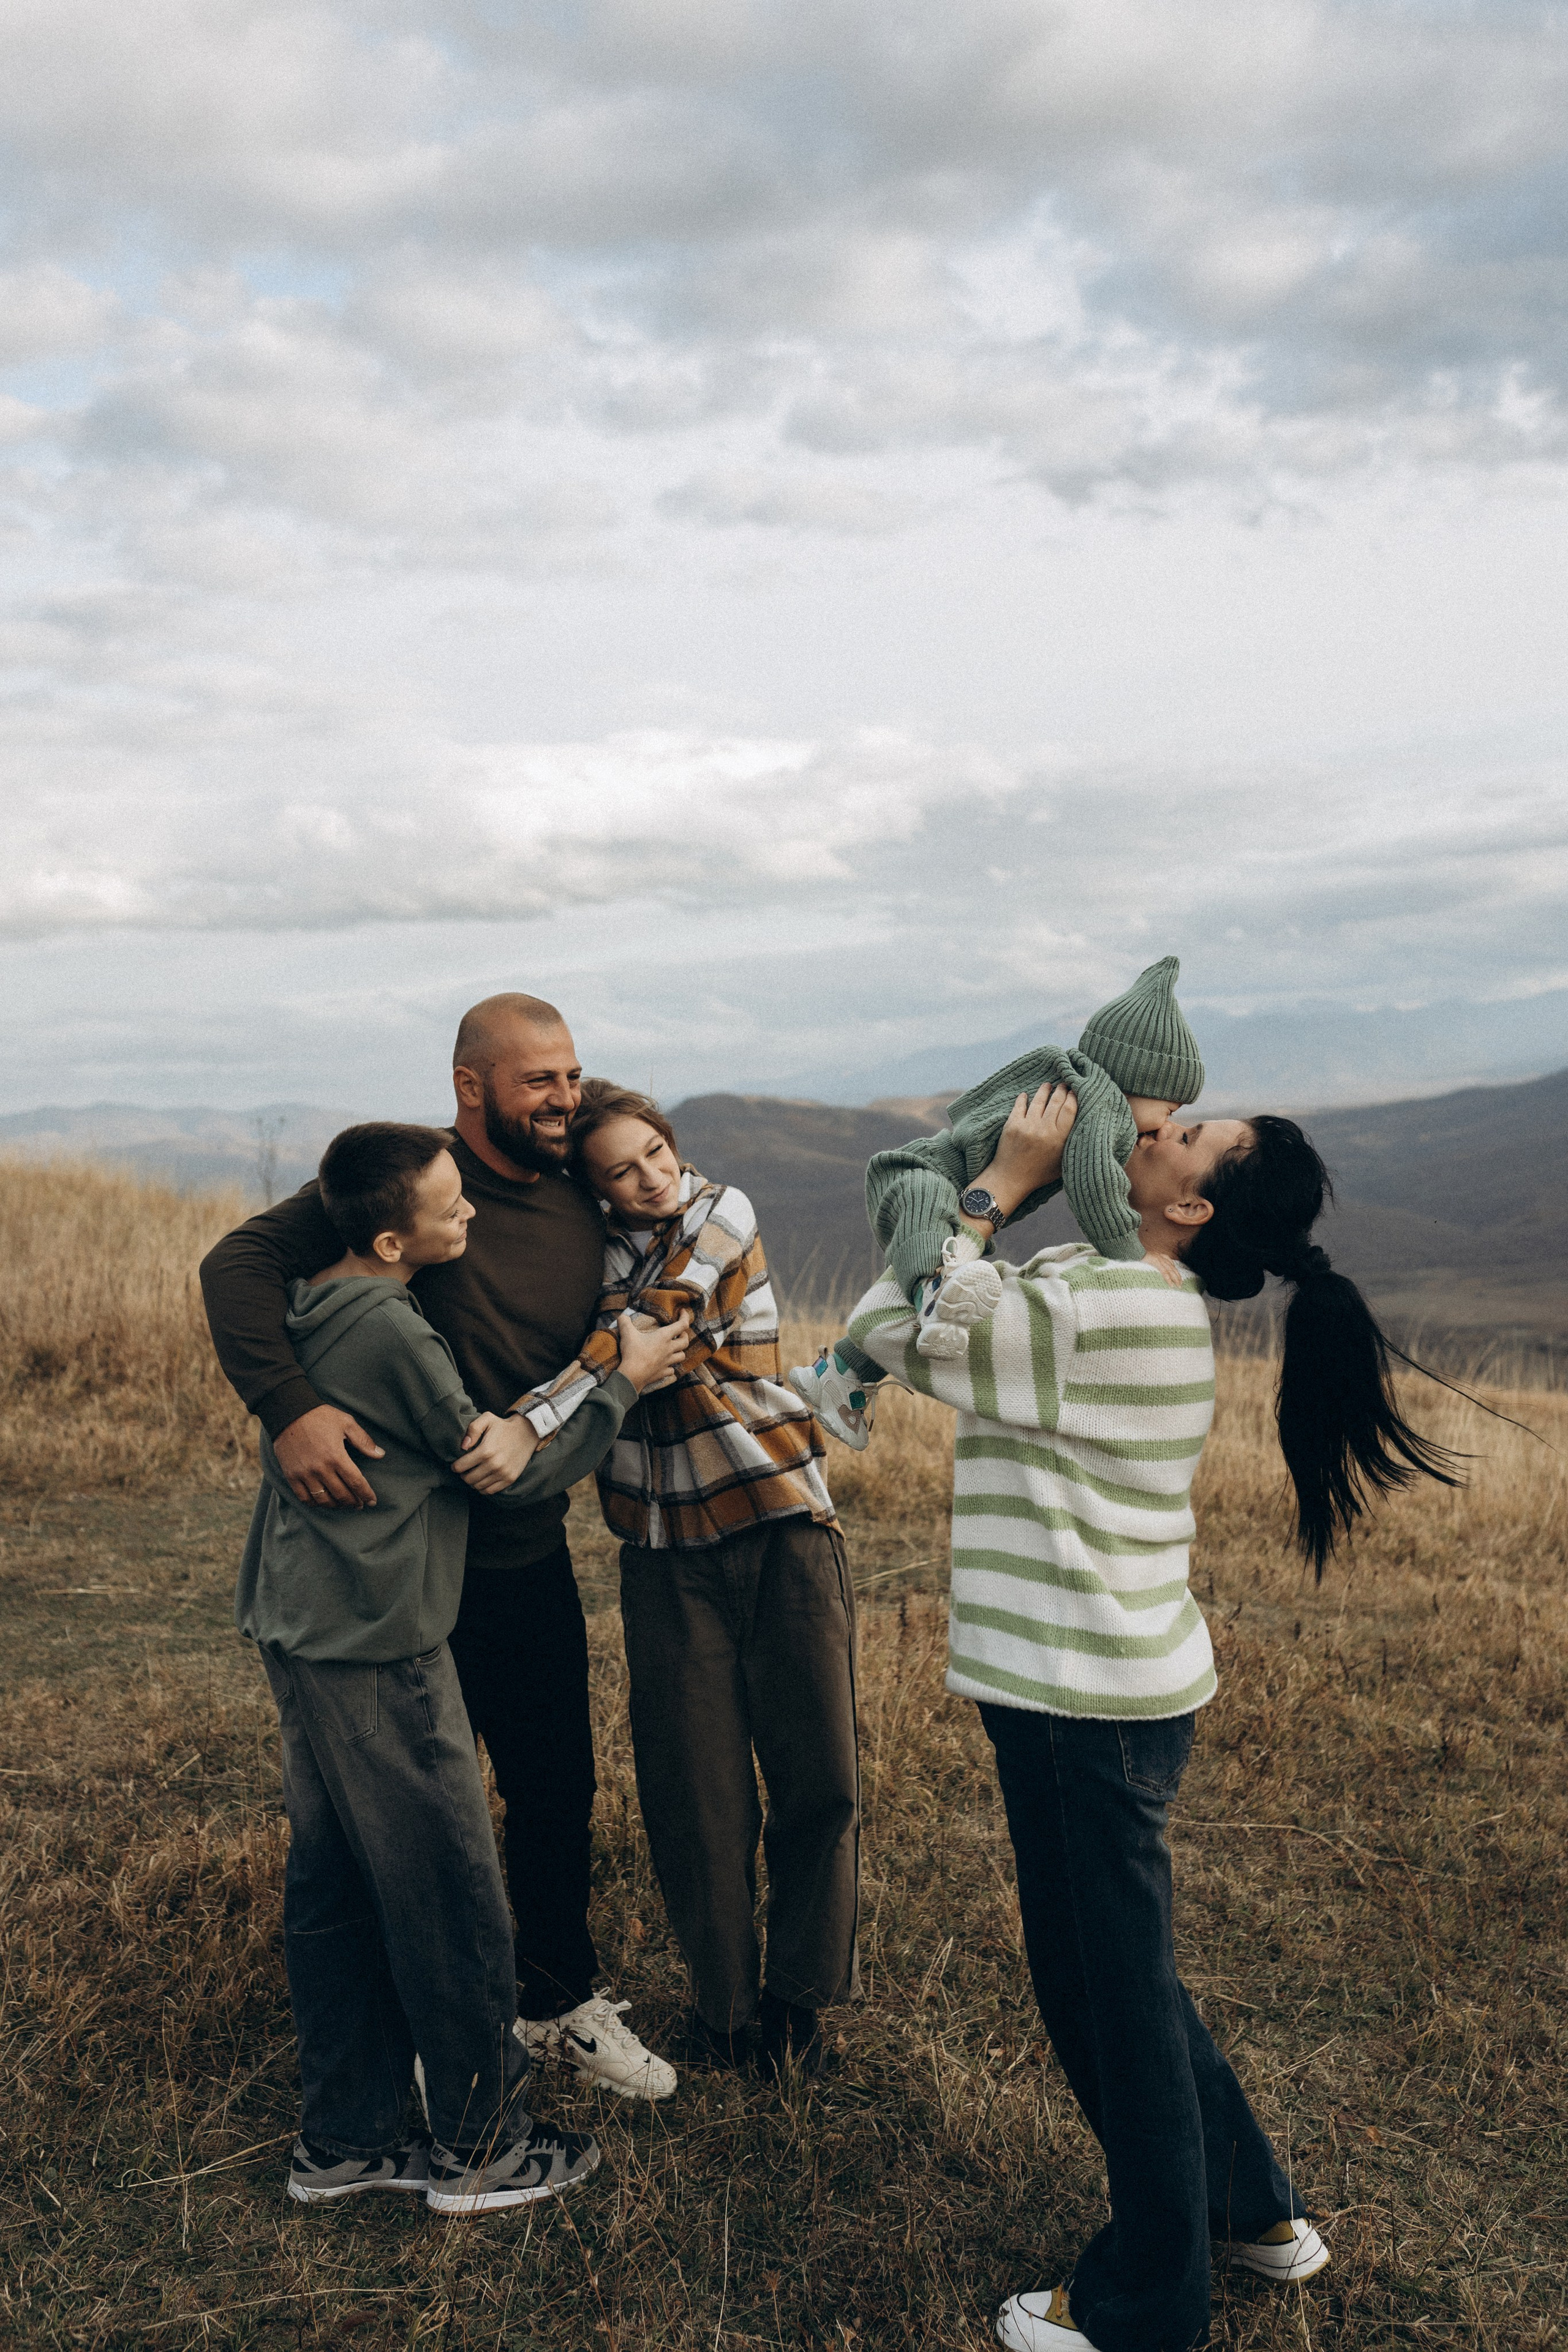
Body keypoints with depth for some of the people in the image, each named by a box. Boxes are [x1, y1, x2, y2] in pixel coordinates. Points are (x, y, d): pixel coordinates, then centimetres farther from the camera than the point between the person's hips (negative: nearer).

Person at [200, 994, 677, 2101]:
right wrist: (289, 1406, -34)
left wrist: (533, 1427, -22)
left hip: (531, 1557, 5)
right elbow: (241, 1263, -20)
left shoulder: (582, 1214, 2)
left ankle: (562, 2000, 35)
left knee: (559, 1792, 14)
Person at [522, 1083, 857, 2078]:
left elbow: (649, 1324, -21)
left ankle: (799, 1993, 24)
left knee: (820, 1774, 3)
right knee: (698, 1792, 3)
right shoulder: (587, 1250, 6)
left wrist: (531, 1426, -33)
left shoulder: (722, 1212, -6)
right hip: (668, 1551, 2)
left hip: (782, 1521, -2)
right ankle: (723, 2001, 24)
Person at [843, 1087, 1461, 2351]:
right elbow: (971, 1306, 16)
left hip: (1088, 1701, -10)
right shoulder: (1154, 1299, 7)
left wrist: (1008, 1179, -13)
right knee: (1113, 1970, 24)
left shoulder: (1099, 1309, -23)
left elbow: (887, 1326, -17)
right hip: (1113, 1683, 10)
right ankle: (1255, 2210, 41)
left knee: (1112, 1989, 7)